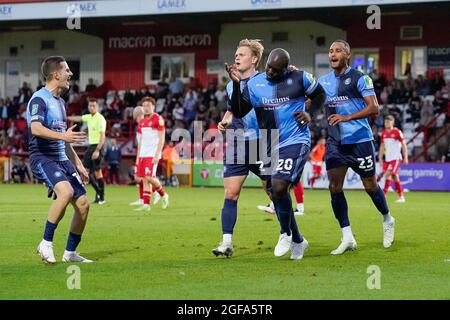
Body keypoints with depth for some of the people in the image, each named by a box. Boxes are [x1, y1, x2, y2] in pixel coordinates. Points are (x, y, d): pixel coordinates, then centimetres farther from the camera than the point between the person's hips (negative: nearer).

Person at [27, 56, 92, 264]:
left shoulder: (60, 102, 20)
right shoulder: (39, 99, -9)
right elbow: (36, 128, -26)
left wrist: (78, 164, 26)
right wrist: (62, 136, -36)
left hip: (62, 159, 9)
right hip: (42, 158, -9)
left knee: (83, 204, 0)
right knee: (66, 191, -32)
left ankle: (70, 253, 13)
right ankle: (46, 244, -20)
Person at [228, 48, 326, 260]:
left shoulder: (299, 78, -4)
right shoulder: (254, 84, 4)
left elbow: (319, 94, 13)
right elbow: (238, 112, 2)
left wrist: (309, 113, -5)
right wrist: (236, 84, -9)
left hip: (295, 143, -5)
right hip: (271, 147, 6)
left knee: (279, 187, -23)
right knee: (276, 195, 9)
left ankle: (286, 234, 0)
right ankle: (298, 241, 27)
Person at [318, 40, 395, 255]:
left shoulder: (359, 78, -7)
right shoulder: (324, 81, 10)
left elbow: (374, 108, -15)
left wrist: (347, 117, -25)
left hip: (360, 140, -5)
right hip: (335, 142, 5)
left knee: (370, 186, 6)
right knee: (334, 186, -7)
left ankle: (387, 220, 33)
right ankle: (347, 238, -1)